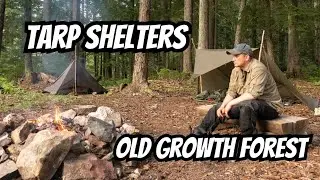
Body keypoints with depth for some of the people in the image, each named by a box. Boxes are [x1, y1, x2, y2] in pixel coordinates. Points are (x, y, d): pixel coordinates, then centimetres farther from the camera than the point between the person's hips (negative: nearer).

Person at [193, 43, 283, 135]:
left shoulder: (258, 69, -22)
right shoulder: (236, 70, 3)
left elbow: (253, 94, -30)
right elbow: (231, 92, 4)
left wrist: (231, 103, -26)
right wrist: (222, 106, -14)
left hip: (269, 106, -8)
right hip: (245, 106, 8)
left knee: (247, 105, -40)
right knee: (217, 108, 2)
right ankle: (198, 133, 10)